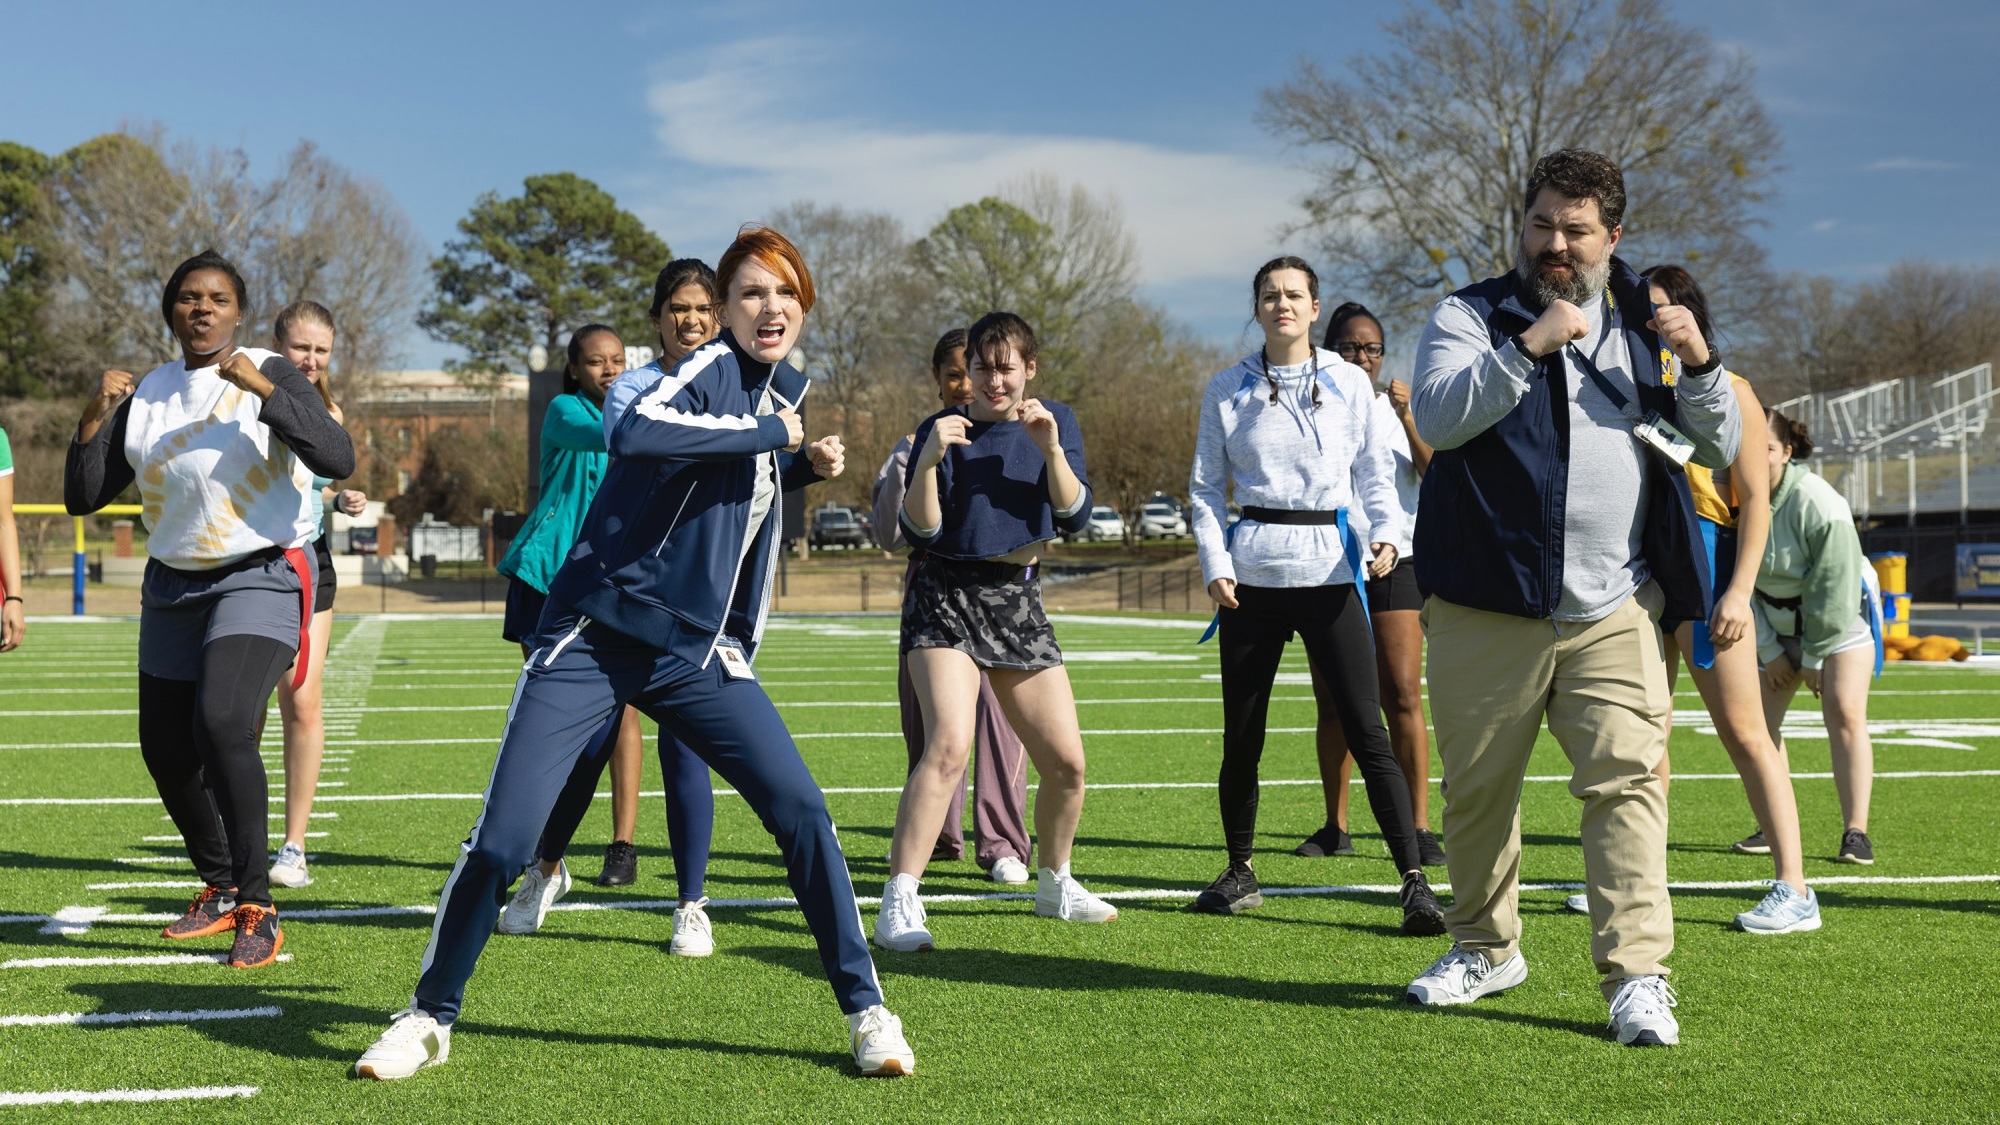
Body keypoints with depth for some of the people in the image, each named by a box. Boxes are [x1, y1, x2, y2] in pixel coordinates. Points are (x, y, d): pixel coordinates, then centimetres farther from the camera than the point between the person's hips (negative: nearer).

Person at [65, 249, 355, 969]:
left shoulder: (269, 376, -6)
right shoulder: (144, 395, 8)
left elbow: (338, 461, -21)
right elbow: (82, 498, 6)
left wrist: (263, 389, -27)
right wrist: (97, 416, -7)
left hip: (261, 579, -6)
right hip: (173, 588, 6)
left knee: (222, 723, -26)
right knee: (165, 748, 11)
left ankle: (257, 910, -17)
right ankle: (222, 889, 34)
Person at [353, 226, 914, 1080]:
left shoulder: (785, 390, 11)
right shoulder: (710, 369, -11)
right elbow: (635, 433, -34)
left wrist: (804, 466, 11)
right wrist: (772, 431, -25)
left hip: (699, 654, 6)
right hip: (596, 637, -5)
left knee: (800, 810, -9)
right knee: (501, 841, -8)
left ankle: (865, 1011, 5)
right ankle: (429, 1018, 15)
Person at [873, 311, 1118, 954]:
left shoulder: (1056, 423, 7)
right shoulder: (944, 428, -3)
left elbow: (1075, 516, -4)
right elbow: (919, 532, -11)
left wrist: (1051, 448, -17)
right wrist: (929, 459, -25)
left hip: (1017, 601, 4)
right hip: (945, 599, -4)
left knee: (1066, 761, 4)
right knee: (949, 746, -24)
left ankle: (1055, 885, 29)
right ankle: (898, 906, -24)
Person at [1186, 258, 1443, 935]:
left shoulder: (1350, 384, 7)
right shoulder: (1227, 392, 8)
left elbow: (1376, 473, 10)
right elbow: (1206, 488, 10)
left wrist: (1386, 534, -8)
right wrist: (1214, 564, -4)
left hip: (1330, 570, -1)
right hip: (1252, 573, 1)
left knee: (1365, 730, -8)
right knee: (1241, 737, 5)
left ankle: (1414, 880, -5)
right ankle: (1240, 872, 24)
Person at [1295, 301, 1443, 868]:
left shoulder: (1400, 407, 9)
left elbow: (1435, 474, -6)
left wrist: (1407, 417, -16)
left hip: (1394, 561, -1)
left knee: (1402, 694, -10)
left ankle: (1419, 827, -8)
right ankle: (1335, 827, 12)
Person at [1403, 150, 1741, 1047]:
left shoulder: (1647, 326, 15)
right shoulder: (1473, 314, 6)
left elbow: (1721, 449, 14)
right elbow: (1437, 416, -12)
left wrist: (1700, 364, -3)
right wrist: (1529, 346, -20)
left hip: (1616, 612, 1)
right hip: (1486, 609, -1)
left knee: (1627, 780, -9)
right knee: (1476, 789, 8)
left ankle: (1637, 974, -7)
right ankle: (1485, 947, 26)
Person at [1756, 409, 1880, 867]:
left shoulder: (1817, 502, -28)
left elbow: (1832, 588, -22)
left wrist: (1815, 657, -16)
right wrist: (1769, 652, -6)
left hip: (1842, 617, -5)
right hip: (1777, 622, 5)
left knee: (1845, 712, -16)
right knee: (1759, 718, 2)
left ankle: (1856, 833, -14)